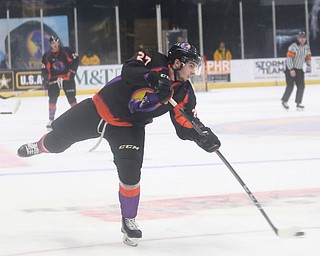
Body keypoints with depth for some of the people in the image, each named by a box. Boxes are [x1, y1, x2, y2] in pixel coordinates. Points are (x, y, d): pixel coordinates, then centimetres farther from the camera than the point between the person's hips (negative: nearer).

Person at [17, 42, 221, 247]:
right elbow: (129, 70, -36)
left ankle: (129, 221, 5)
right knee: (58, 139, 12)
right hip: (100, 109, -2)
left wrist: (203, 134, -23)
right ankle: (40, 147, 51)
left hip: (129, 127, 2)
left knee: (130, 172, -17)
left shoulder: (185, 93, -8)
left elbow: (186, 125, -5)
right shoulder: (154, 61, -20)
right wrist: (153, 78, -52)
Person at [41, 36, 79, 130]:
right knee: (52, 100, -2)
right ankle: (51, 120, 4)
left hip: (67, 77, -2)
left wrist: (72, 71, -6)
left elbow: (75, 59, -2)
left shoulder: (66, 51, -7)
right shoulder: (47, 56, -1)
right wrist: (45, 80, -3)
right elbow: (44, 69, 5)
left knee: (71, 98, -2)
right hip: (54, 79, 2)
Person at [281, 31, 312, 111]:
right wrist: (291, 70, -31)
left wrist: (308, 65, -3)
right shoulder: (293, 47, -19)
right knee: (290, 86, -9)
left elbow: (308, 57, 16)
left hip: (299, 69, 7)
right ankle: (284, 101, 9)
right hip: (290, 69, -7)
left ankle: (298, 103, 5)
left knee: (301, 86, -1)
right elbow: (289, 58, -25)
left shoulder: (307, 47, 4)